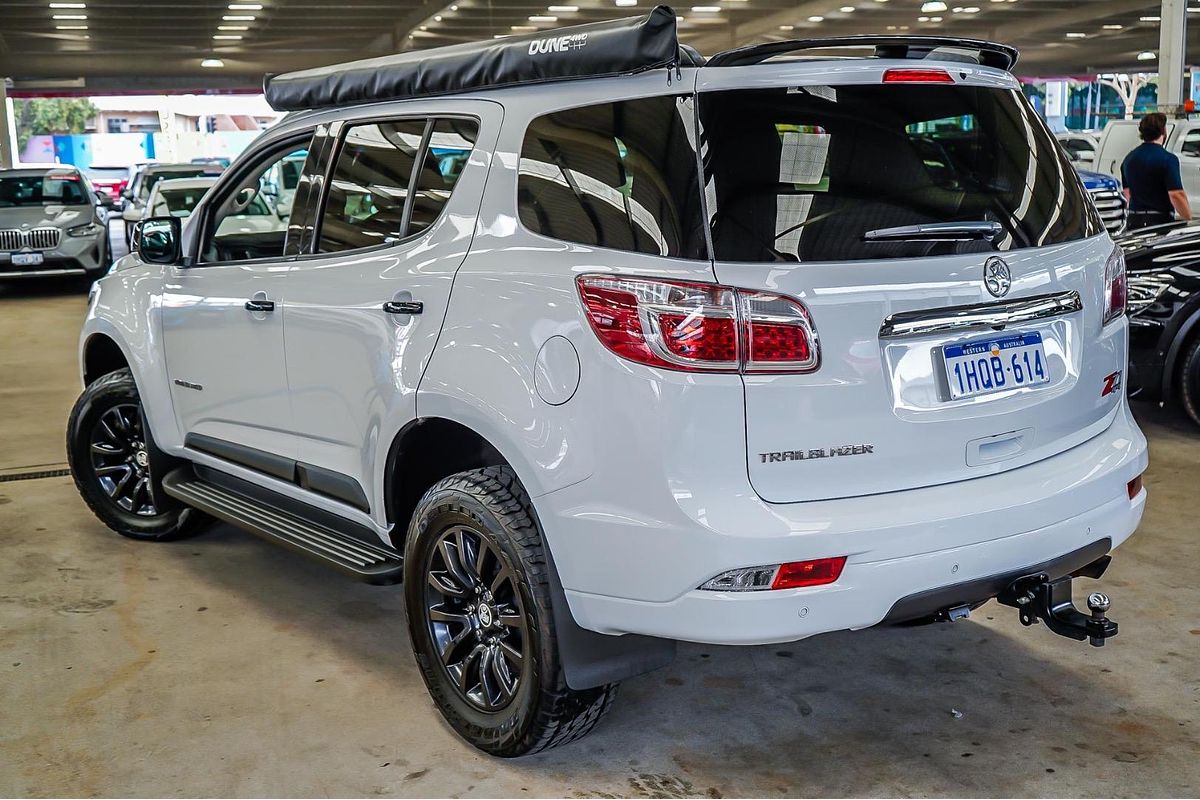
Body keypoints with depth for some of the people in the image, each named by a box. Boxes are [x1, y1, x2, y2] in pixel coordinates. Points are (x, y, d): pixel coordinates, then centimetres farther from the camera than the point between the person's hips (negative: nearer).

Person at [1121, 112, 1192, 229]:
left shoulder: (1129, 159, 10)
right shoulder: (1168, 159, -12)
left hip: (1134, 221, 6)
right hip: (1161, 220, -6)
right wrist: (1189, 220, -9)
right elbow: (1176, 195, -17)